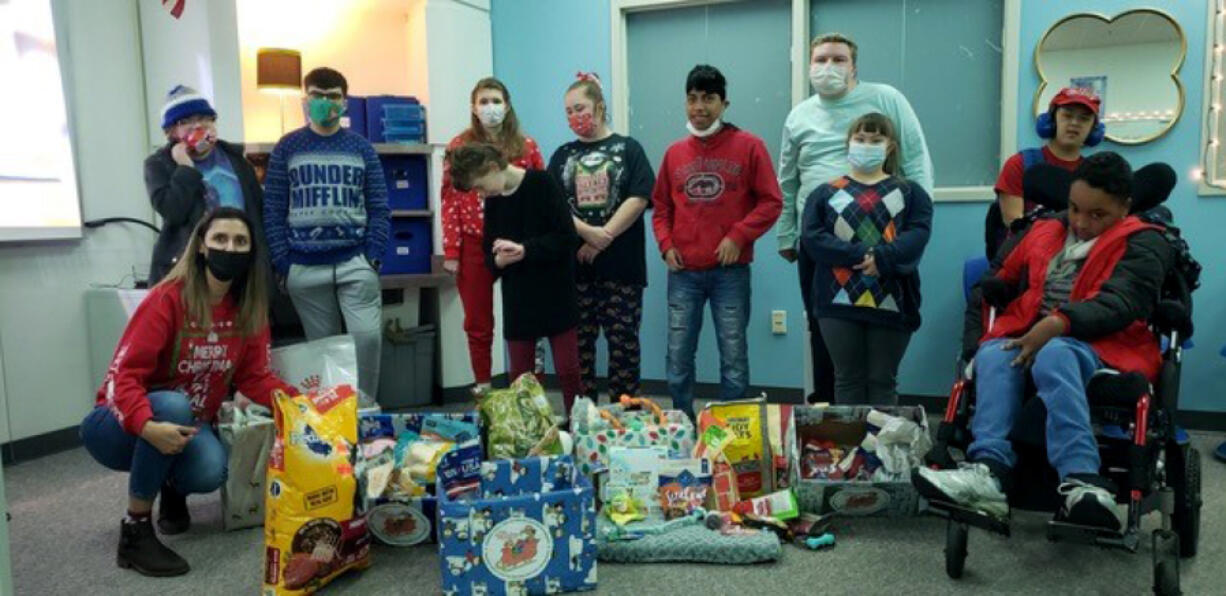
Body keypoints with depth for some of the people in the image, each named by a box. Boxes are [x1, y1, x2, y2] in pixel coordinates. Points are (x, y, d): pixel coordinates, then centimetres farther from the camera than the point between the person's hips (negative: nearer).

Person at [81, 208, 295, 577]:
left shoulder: (250, 309, -6)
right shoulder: (168, 299, -22)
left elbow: (254, 377, -6)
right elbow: (122, 376, -26)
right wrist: (148, 427, -45)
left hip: (189, 426, 4)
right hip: (122, 427, -3)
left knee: (211, 472, -29)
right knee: (173, 404, -37)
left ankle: (173, 487, 12)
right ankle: (134, 530, -20)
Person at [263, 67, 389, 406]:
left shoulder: (361, 148, 7)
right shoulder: (287, 148, 5)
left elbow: (379, 208, 5)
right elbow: (273, 210, 3)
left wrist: (373, 258, -4)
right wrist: (282, 264, -4)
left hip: (355, 263, 0)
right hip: (304, 268, 0)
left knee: (368, 336, -9)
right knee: (322, 345, 8)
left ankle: (364, 406, 10)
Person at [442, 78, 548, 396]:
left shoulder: (527, 146, 4)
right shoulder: (459, 146, 2)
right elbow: (450, 200, 0)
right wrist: (451, 251, -5)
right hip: (474, 245, 0)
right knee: (478, 324, 9)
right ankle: (482, 389, 21)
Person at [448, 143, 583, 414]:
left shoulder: (541, 183, -9)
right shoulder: (493, 200, 8)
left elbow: (567, 237, -14)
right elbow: (489, 253, 11)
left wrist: (523, 250, -20)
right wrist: (499, 260, -12)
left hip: (555, 293, -5)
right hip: (517, 300, 5)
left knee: (567, 371, 1)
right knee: (519, 375, 7)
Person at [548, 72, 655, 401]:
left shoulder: (627, 148, 6)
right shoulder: (563, 155, 14)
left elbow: (639, 198, -6)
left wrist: (602, 238, -13)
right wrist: (587, 232, -12)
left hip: (621, 264, -2)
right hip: (574, 265, 3)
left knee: (623, 342, 1)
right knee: (578, 343, 5)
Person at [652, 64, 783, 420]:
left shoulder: (748, 146, 0)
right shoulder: (674, 153, 10)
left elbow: (771, 202, -2)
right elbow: (660, 207, 17)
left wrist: (738, 236, -13)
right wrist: (666, 245, 1)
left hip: (731, 271, -3)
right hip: (683, 273, 3)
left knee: (733, 357, 5)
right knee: (678, 357, 7)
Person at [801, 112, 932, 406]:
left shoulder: (910, 192, 13)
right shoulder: (826, 193, 13)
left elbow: (918, 234, -4)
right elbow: (811, 237, -2)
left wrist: (882, 258, -22)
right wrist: (860, 254, -16)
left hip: (891, 303, 0)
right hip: (839, 302, 0)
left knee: (883, 381, 6)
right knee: (848, 380, 5)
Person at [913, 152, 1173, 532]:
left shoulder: (1142, 243, 10)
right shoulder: (1043, 233, 27)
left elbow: (1121, 301, -8)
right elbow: (1002, 283, 32)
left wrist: (1058, 323, -24)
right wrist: (990, 332, 15)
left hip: (1101, 346, -4)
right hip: (1029, 339, 5)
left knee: (1053, 356, -39)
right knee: (993, 354, -30)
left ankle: (1080, 485, -52)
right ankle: (990, 470, -48)